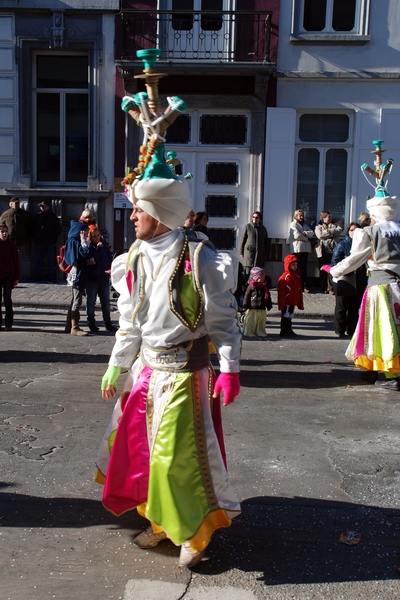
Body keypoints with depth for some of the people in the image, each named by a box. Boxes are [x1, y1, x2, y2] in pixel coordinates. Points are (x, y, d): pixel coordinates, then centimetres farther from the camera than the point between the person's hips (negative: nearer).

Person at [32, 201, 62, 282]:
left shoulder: (53, 216, 3)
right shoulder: (37, 217, 10)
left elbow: (59, 229, 4)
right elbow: (33, 228, 17)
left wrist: (54, 237, -6)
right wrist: (35, 238, 5)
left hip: (50, 242, -3)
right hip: (39, 242, 3)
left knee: (51, 260, 1)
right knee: (38, 260, 2)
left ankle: (51, 277, 4)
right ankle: (38, 276, 8)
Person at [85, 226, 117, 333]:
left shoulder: (104, 244, 6)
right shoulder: (88, 246, -8)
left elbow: (110, 257, 10)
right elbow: (89, 260, -20)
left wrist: (110, 268, -6)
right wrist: (97, 248, -21)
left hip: (104, 277, 4)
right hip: (91, 277, -4)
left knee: (106, 300, 10)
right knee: (91, 301, 5)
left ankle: (108, 323, 19)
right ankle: (91, 324, 13)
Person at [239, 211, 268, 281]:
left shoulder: (263, 228, 12)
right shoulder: (248, 227, 1)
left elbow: (266, 242, 18)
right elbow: (242, 239, 1)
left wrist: (265, 254, 15)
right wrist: (241, 251, -2)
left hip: (260, 254, 4)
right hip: (249, 252, -3)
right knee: (248, 273, -7)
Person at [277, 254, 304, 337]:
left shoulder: (297, 277, 8)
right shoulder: (284, 277, -14)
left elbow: (299, 291, 14)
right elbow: (281, 292, -15)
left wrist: (300, 303, 14)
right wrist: (281, 304, -16)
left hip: (293, 302, 7)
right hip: (286, 302, -7)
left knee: (290, 316, 16)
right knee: (285, 316, 1)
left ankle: (289, 330, 26)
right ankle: (284, 332, 9)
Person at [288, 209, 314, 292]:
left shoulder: (305, 224, 21)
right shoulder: (293, 224, 2)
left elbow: (312, 233, 7)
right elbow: (297, 235, -13)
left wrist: (304, 233, -10)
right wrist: (306, 238, -2)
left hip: (305, 249, 5)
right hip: (296, 249, -5)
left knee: (304, 268, 3)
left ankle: (304, 286, 2)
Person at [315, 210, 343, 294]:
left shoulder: (335, 225, 18)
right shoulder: (319, 227, 10)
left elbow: (340, 230, -3)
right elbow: (320, 235, -10)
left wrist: (328, 231, -10)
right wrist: (332, 233, -7)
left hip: (333, 250, 1)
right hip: (323, 250, -1)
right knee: (323, 270, 3)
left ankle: (330, 288, -3)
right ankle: (324, 288, 13)